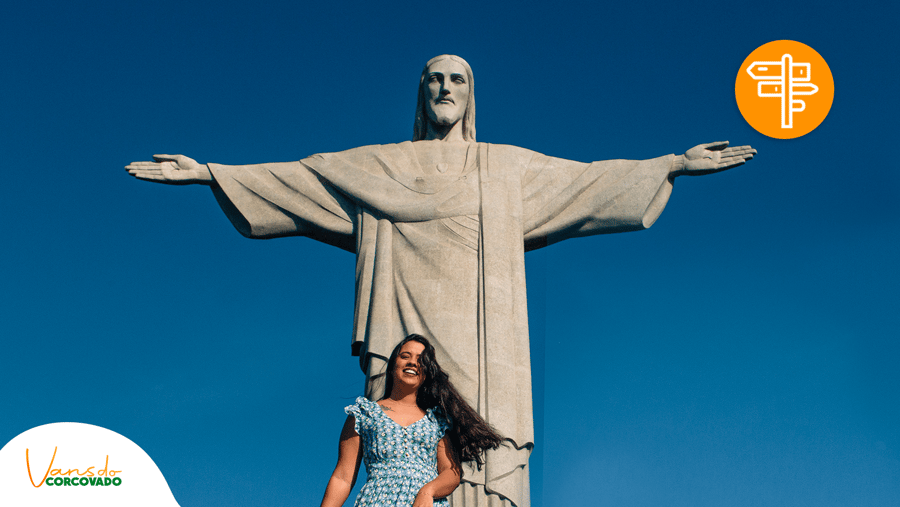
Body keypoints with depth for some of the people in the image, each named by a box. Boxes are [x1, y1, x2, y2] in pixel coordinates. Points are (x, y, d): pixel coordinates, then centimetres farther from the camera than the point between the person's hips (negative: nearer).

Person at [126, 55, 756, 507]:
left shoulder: (510, 167, 20)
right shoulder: (376, 166, 18)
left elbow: (589, 181, 17)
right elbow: (288, 179, 16)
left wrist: (674, 165, 11)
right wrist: (208, 173, 10)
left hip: (480, 342, 1)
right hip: (408, 332, 0)